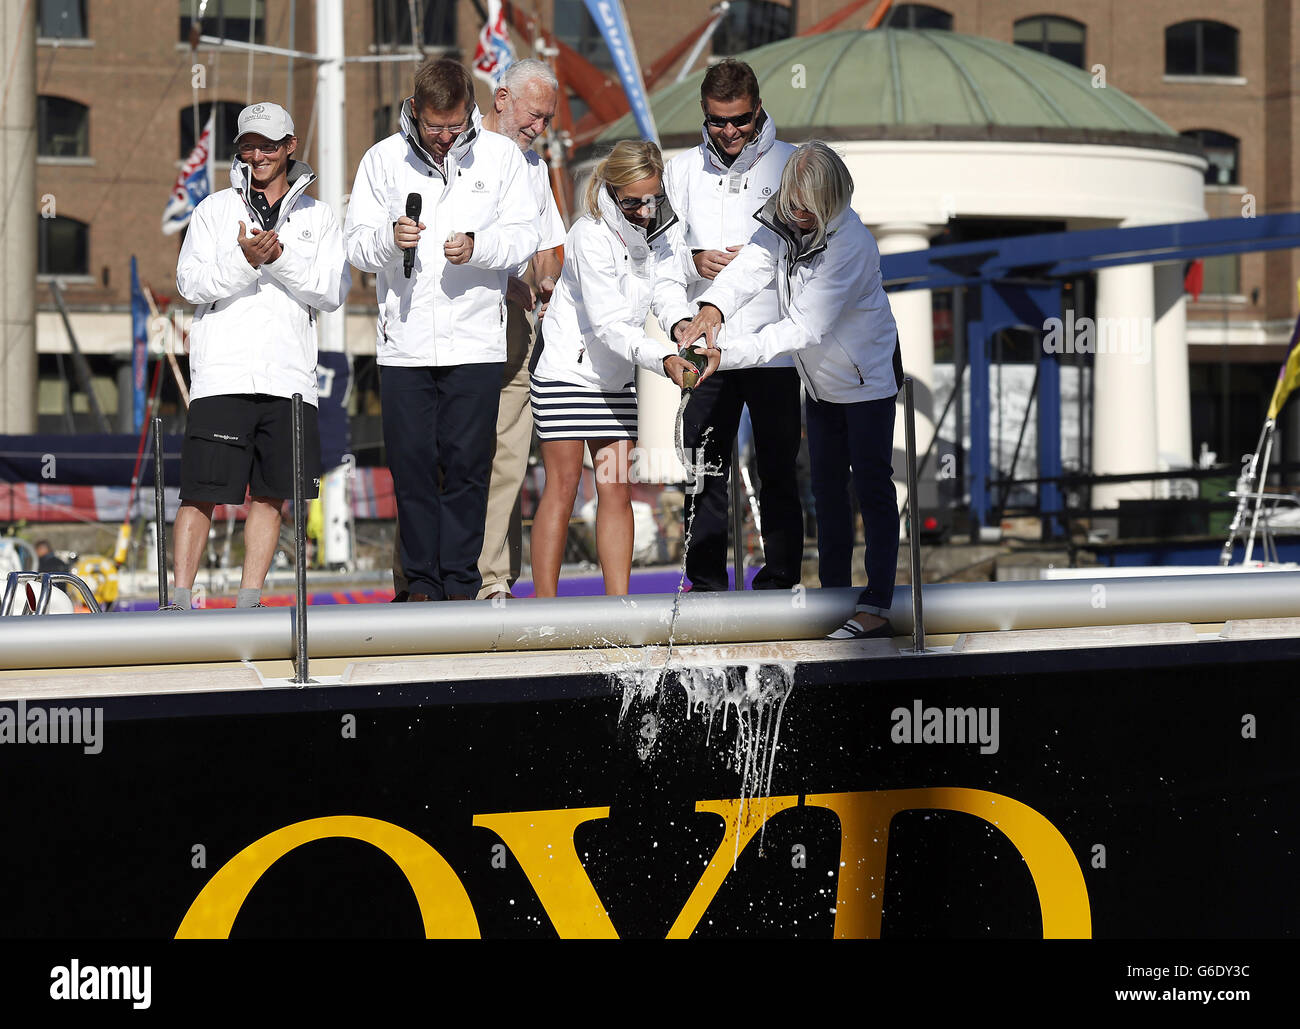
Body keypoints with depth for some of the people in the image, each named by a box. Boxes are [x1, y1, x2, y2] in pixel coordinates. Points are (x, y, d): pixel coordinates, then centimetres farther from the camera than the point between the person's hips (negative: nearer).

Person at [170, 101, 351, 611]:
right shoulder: (214, 210, 9)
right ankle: (181, 597, -3)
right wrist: (244, 261, -17)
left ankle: (248, 598, 11)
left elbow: (334, 290, 1)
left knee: (270, 493, 4)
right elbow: (190, 283, -2)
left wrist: (280, 258, -12)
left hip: (289, 375, 2)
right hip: (223, 373, -2)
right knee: (203, 491, -7)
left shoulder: (317, 217, 13)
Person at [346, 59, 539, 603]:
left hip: (475, 339, -1)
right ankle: (422, 581, 9)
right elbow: (357, 245, 4)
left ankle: (461, 582, 5)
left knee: (467, 465, -2)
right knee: (411, 464, 1)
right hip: (403, 341, 1)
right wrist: (390, 239, -17)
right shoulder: (383, 159, 5)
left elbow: (523, 236, 3)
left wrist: (478, 246, -16)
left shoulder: (500, 155, 5)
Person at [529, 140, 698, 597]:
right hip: (568, 371, -7)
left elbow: (667, 287, -8)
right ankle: (544, 607, -1)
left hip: (616, 379, 7)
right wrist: (663, 358, -38)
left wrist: (681, 322, -31)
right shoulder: (591, 236, -22)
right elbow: (609, 324, -27)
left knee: (616, 490, 4)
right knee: (563, 487, -5)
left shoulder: (656, 231, 1)